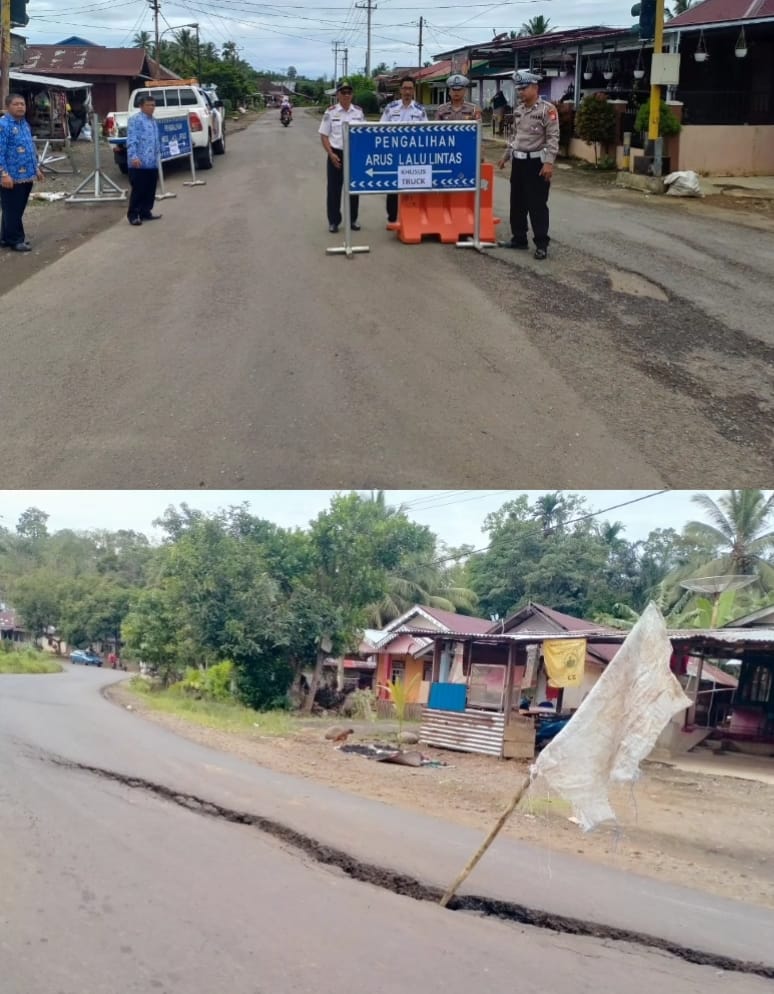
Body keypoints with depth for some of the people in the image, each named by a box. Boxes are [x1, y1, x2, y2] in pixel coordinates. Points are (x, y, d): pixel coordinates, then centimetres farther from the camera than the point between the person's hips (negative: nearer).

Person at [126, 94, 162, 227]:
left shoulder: (153, 121, 18)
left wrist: (158, 155, 25)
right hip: (139, 163, -8)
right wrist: (133, 156, -26)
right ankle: (133, 215, 1)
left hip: (152, 163, 8)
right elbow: (131, 140, -16)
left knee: (150, 190, 11)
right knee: (138, 190, -5)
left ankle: (146, 212, 21)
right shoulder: (135, 120, -8)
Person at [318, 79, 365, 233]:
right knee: (334, 189, 2)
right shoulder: (330, 112, -4)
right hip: (337, 154, -2)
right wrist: (331, 154, -13)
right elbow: (324, 135, -2)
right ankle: (333, 221, 10)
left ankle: (352, 219, 21)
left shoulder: (359, 111, 4)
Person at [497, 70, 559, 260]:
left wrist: (549, 162, -23)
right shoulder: (518, 110, 12)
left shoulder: (547, 109, -11)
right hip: (518, 161, 7)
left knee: (537, 205, -6)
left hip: (537, 162, -7)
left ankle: (541, 244, -1)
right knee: (517, 203, 12)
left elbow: (553, 138, -15)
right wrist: (506, 155, 21)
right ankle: (519, 238, 23)